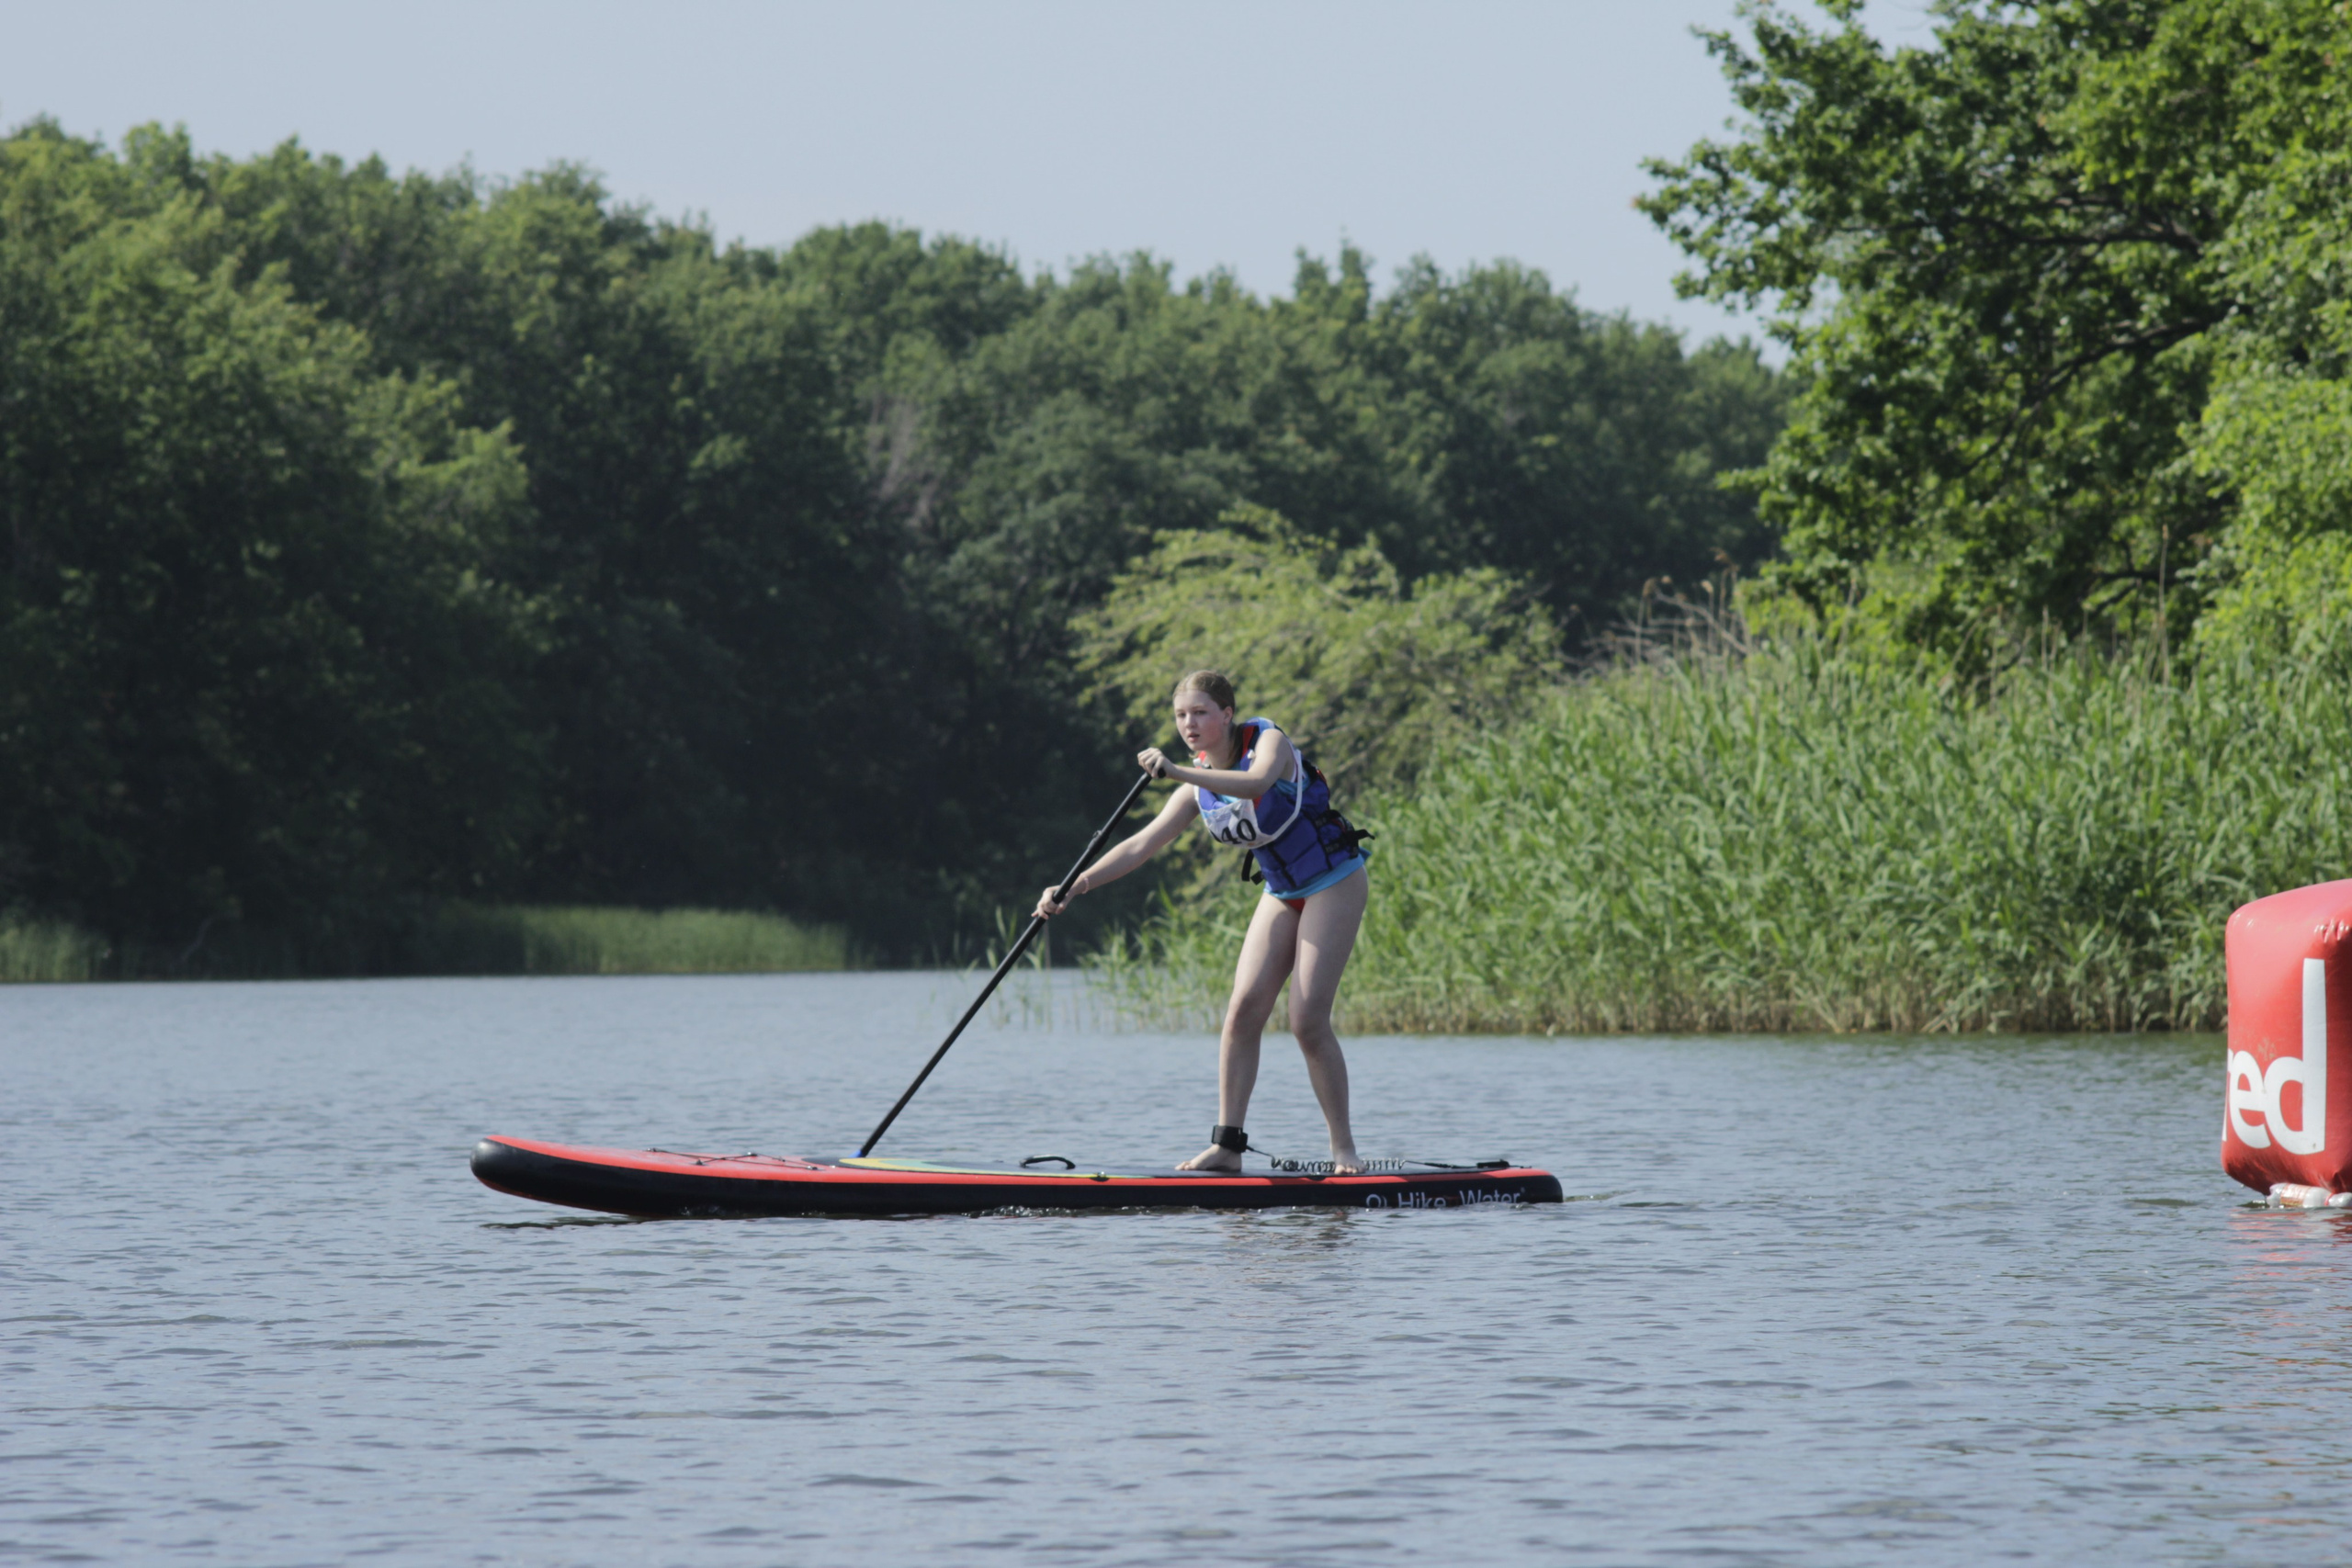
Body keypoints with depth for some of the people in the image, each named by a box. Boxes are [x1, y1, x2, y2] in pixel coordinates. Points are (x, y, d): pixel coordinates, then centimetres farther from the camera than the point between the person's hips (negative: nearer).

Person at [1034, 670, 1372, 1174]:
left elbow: (1257, 783, -41)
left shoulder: (1268, 741, -17)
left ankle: (1344, 1148, -5)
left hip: (1336, 882, -7)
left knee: (1308, 1020, -14)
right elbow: (1142, 845, -2)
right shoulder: (1199, 787, 1)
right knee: (1243, 1008, -8)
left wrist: (1175, 771, -50)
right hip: (1282, 893, 7)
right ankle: (1227, 1143, -7)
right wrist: (1073, 888, -13)